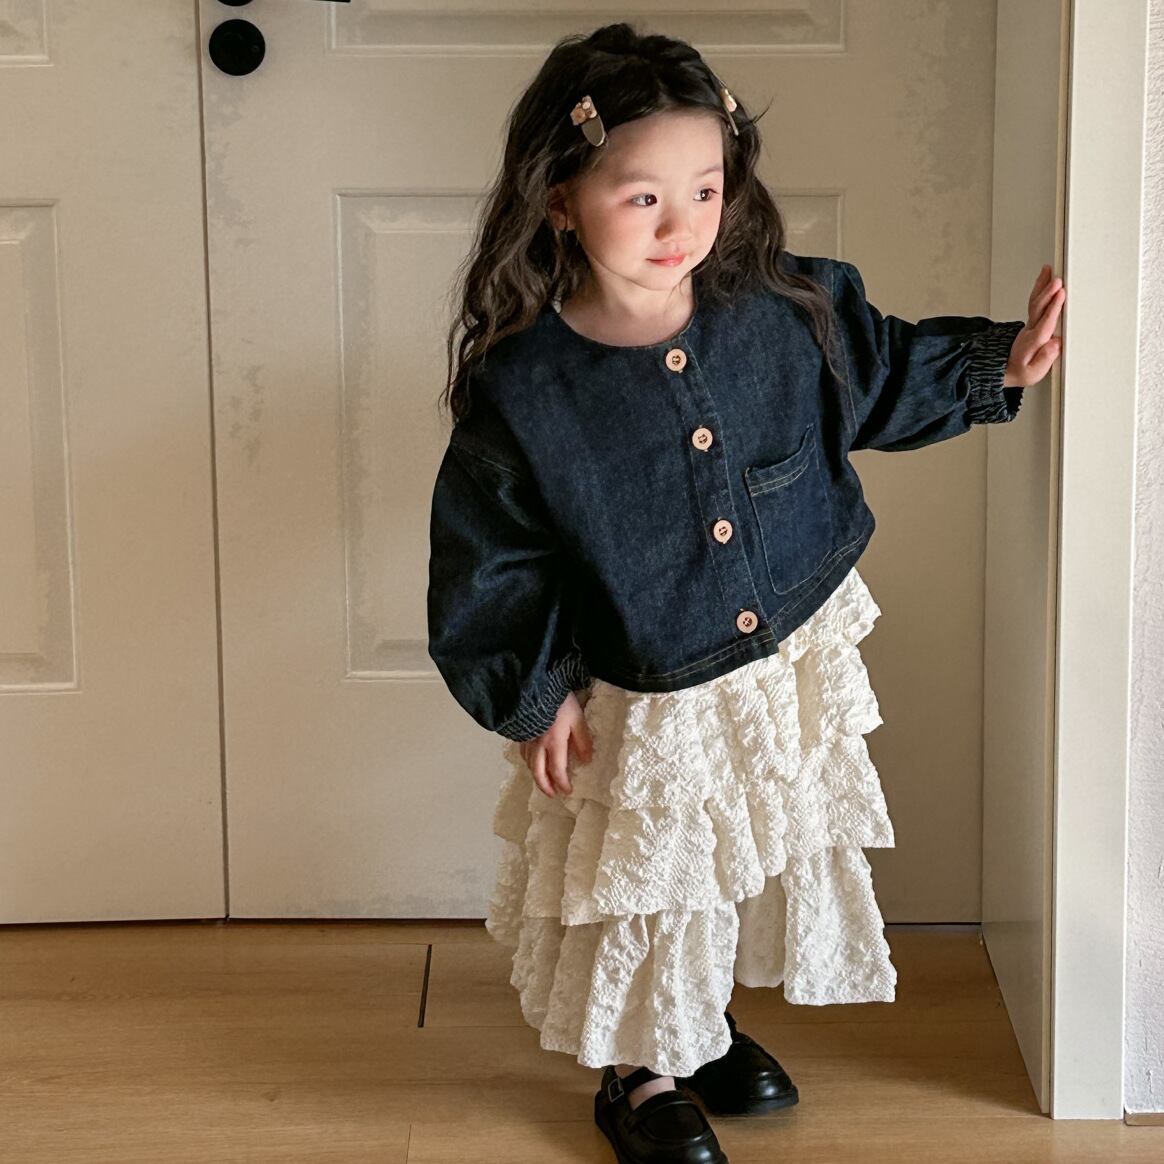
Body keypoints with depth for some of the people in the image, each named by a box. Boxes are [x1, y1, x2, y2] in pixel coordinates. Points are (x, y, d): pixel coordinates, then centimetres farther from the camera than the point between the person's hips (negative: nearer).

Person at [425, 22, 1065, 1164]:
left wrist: (1001, 362, -2)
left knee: (776, 859, 22)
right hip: (643, 709, -4)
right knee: (653, 893, 12)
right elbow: (489, 564, -11)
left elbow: (889, 372, 7)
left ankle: (710, 1025, 49)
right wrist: (533, 696, -9)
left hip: (790, 672, 4)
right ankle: (641, 1071, 39)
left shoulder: (788, 311, -13)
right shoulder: (519, 389, -22)